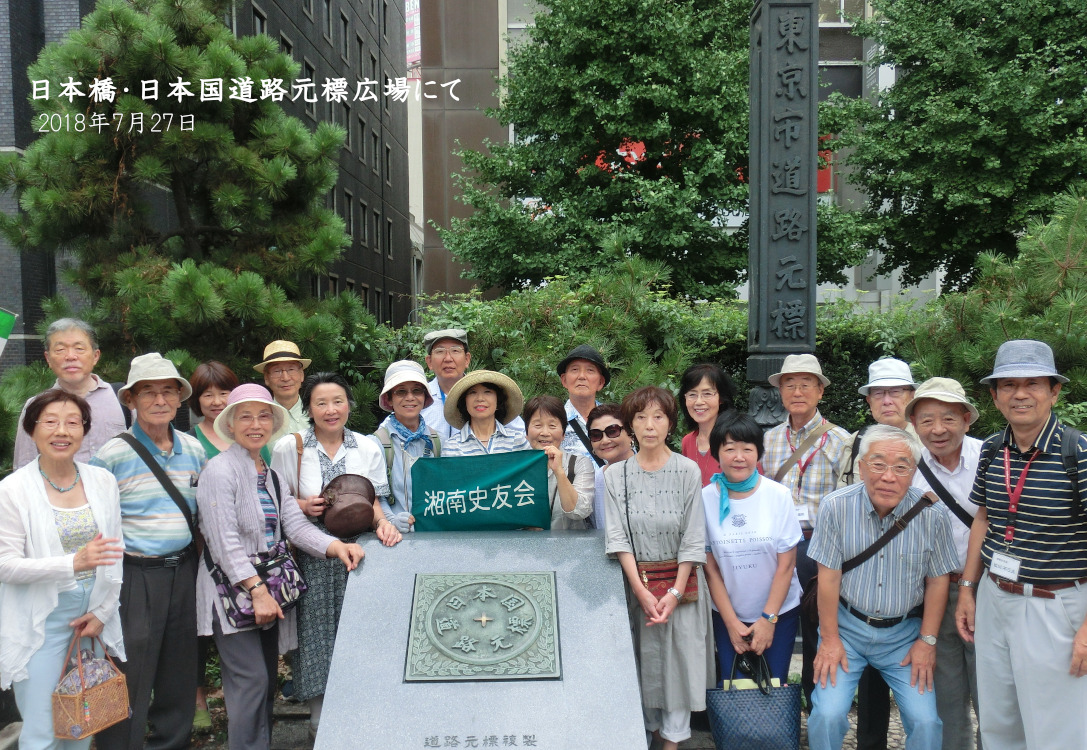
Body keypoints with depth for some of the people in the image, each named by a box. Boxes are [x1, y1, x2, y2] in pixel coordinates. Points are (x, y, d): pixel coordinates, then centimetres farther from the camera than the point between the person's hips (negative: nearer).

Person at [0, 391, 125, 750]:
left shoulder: (103, 481, 2)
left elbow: (116, 554, 5)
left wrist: (103, 611, -1)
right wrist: (73, 563, -26)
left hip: (93, 621, 4)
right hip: (41, 626, -3)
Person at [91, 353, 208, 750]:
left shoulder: (193, 448, 7)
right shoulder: (113, 454, -8)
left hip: (184, 571, 5)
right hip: (135, 573, -5)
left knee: (180, 671, 15)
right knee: (130, 676, 0)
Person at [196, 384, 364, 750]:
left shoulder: (273, 475, 13)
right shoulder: (220, 470, -11)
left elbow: (296, 524, 3)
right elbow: (224, 541, -17)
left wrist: (335, 546, -15)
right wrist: (256, 589, -22)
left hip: (266, 588, 8)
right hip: (234, 592, -7)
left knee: (268, 679, 13)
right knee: (251, 680, -6)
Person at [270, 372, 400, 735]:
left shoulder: (368, 449, 5)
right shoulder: (289, 447, -1)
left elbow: (372, 502, 7)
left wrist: (382, 521, -13)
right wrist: (303, 507, -15)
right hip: (311, 555, -1)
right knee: (316, 631, 1)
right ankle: (320, 716, 19)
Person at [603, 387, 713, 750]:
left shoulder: (688, 471, -7)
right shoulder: (615, 476, -2)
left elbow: (693, 539, -7)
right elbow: (618, 538, -6)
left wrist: (675, 593, -13)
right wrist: (642, 591, -14)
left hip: (681, 583, -1)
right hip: (636, 583, 1)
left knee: (677, 660, 4)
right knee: (643, 661, 10)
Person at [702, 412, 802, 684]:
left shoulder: (779, 495, -11)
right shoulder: (706, 498, -9)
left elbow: (786, 565, -7)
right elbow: (710, 568, -4)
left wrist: (768, 619, -8)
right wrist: (731, 622, -5)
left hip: (779, 611, 0)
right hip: (726, 614, 1)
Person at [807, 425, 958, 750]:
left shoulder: (932, 515, -10)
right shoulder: (836, 507, -13)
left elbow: (938, 580, 1)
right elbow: (829, 577, -8)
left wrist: (927, 640, 1)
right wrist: (830, 639, -5)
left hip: (905, 631, 1)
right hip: (847, 626, -1)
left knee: (925, 721, -9)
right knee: (827, 715, -13)